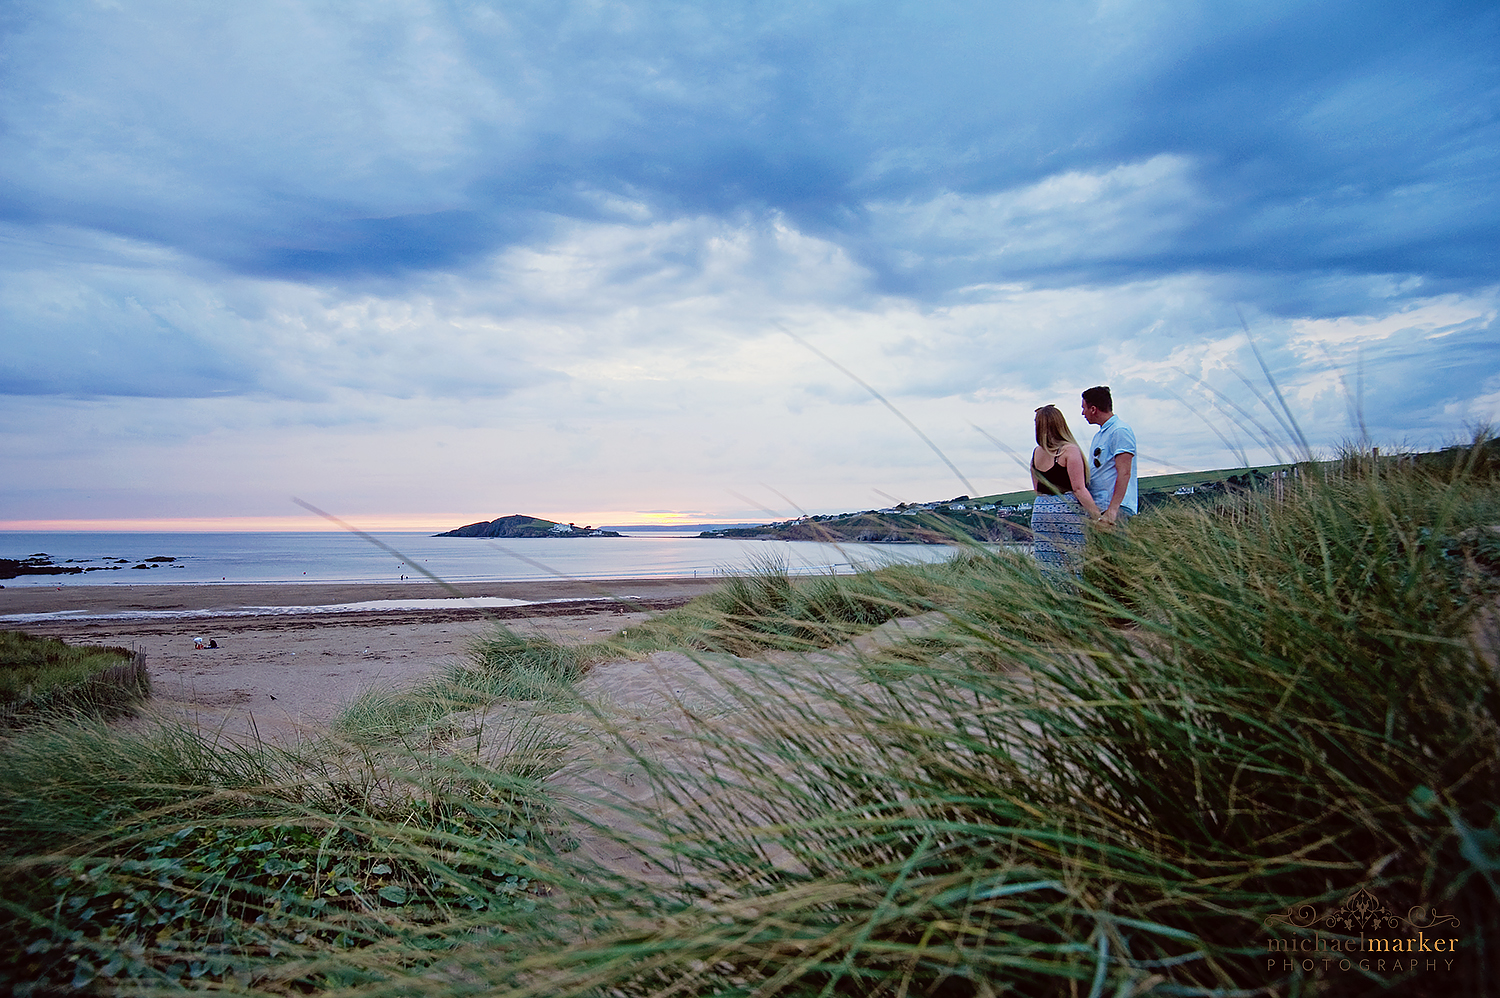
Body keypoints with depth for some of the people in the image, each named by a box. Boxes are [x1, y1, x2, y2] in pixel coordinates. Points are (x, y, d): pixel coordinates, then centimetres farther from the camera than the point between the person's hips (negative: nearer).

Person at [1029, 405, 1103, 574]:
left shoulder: (1036, 453, 9)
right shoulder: (1070, 450, -8)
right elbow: (1079, 489, -13)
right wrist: (1097, 516, -11)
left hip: (1040, 511, 6)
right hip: (1068, 511, -6)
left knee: (1047, 569, 7)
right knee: (1072, 569, -2)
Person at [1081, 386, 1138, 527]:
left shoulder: (1120, 431, -9)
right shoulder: (1099, 434, 22)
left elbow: (1124, 473, -17)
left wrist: (1112, 510, -24)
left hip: (1117, 508, -9)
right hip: (1096, 508, 9)